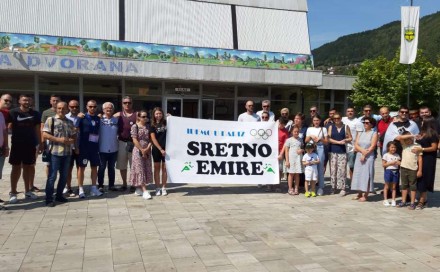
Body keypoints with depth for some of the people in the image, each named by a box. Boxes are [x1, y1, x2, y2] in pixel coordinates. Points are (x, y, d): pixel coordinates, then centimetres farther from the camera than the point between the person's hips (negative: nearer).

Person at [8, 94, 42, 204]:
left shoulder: (35, 114, 5)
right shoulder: (13, 112, -3)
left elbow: (37, 130, 9)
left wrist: (40, 144, 7)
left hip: (30, 145, 3)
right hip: (17, 144, -3)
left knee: (28, 167, 11)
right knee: (16, 168, 2)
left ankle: (27, 191, 22)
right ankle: (13, 193, 9)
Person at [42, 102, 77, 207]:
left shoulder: (70, 122, 13)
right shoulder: (50, 120, -2)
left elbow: (74, 136, 18)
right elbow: (45, 135, -9)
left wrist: (72, 141, -5)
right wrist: (59, 139, -17)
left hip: (67, 152, 5)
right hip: (55, 152, -5)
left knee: (64, 176, 11)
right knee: (52, 176, -2)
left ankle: (59, 195, 25)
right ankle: (49, 199, 4)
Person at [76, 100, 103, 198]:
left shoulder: (98, 119, 8)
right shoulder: (82, 118, -4)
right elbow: (76, 131, -4)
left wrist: (99, 145, 9)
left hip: (95, 146, 4)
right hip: (84, 146, -4)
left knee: (94, 167, 8)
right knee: (82, 167, 2)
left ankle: (94, 188, 18)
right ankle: (81, 189, 8)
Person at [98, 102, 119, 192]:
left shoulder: (116, 119, 3)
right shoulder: (100, 119, -5)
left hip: (114, 149, 3)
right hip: (102, 149, -3)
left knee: (111, 168, 13)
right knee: (102, 168, 6)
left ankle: (111, 185, 22)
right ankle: (100, 186, 15)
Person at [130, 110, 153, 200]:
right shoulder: (135, 126, -4)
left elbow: (150, 139, 6)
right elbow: (135, 140, -10)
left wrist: (147, 149, -9)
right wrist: (142, 150, -13)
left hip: (147, 151, 6)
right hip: (138, 150, -5)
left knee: (146, 170, 7)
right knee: (140, 170, -6)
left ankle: (139, 189, 19)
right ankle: (144, 191, -10)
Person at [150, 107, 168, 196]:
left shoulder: (166, 123, 5)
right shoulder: (152, 125, -1)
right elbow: (153, 139, -6)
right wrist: (160, 149, -14)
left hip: (165, 148, 1)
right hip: (156, 149, -1)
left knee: (164, 168, 7)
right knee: (157, 168, 7)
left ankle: (164, 188, 15)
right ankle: (157, 188, 14)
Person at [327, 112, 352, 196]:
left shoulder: (345, 127, 7)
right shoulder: (331, 127, 7)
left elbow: (350, 138, 10)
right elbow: (329, 139, -1)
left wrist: (345, 140, -11)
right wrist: (339, 142, -11)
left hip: (342, 151, -1)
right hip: (333, 151, 1)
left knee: (342, 170, -4)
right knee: (333, 170, 3)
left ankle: (342, 188, 2)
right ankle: (333, 187, 13)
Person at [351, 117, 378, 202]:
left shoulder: (374, 134, -1)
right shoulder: (360, 133, 13)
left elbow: (372, 146, -10)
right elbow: (356, 145, 3)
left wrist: (365, 155, -12)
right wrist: (362, 150, -14)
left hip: (368, 157, -5)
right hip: (359, 156, 5)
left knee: (366, 175, -5)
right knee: (358, 174, 5)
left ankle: (365, 195, 0)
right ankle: (359, 194, 13)